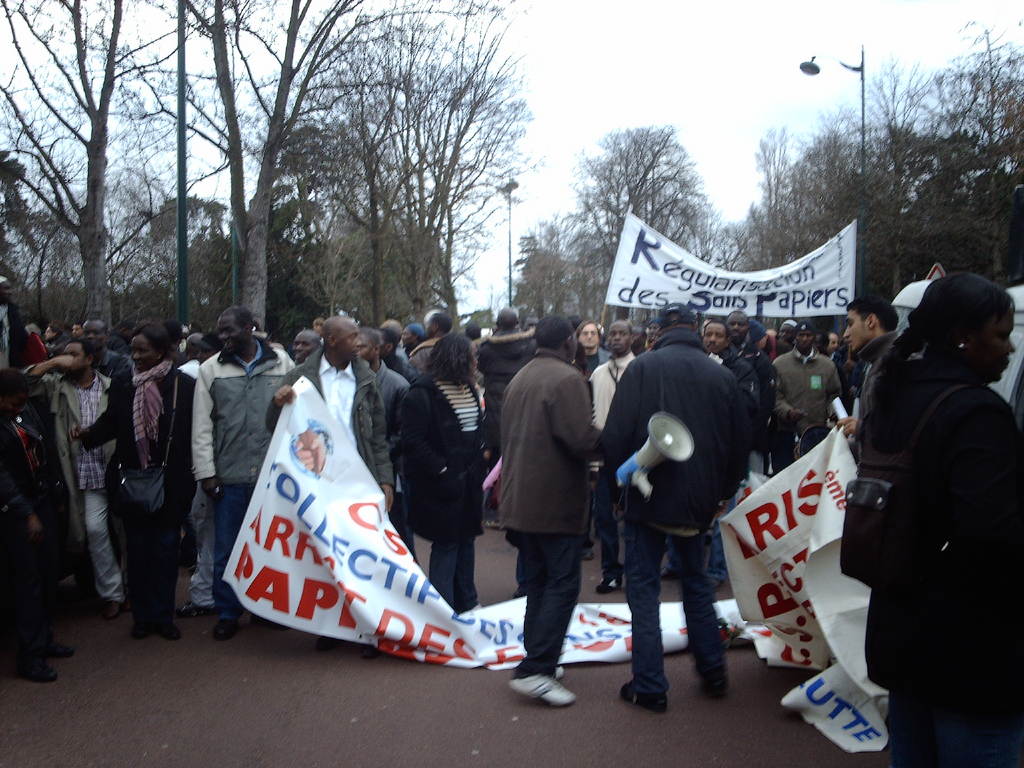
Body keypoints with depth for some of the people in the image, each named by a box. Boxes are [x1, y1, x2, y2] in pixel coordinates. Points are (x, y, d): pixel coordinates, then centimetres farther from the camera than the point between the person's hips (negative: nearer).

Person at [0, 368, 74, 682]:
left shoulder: (25, 410, 3)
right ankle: (30, 656, 8)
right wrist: (28, 515, -21)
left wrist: (53, 492, 11)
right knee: (27, 578, -2)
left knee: (47, 573, 11)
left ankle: (44, 640, 26)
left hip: (41, 501, 6)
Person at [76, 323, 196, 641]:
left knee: (165, 549, 7)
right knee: (137, 549, 10)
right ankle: (142, 615, 21)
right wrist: (88, 433, -13)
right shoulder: (123, 384, 1)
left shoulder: (184, 385, -7)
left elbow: (194, 432, -6)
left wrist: (192, 475, -10)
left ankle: (163, 615, 19)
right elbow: (110, 422, 6)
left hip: (170, 484, -2)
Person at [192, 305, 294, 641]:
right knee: (226, 548, 7)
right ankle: (227, 613, 21)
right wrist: (206, 472, -3)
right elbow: (202, 426, 3)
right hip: (230, 475, 0)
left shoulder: (282, 363, 2)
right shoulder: (211, 369, 3)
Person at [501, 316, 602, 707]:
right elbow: (582, 440, -22)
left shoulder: (519, 379, 15)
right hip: (556, 502, -9)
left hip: (520, 498, 9)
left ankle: (538, 664, 21)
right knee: (563, 584, -3)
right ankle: (535, 670, -6)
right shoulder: (567, 378, -14)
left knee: (537, 581, 15)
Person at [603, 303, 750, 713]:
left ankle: (649, 687, 9)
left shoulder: (642, 367, -9)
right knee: (696, 581, 23)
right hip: (698, 501, 4)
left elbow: (615, 436, -15)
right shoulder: (722, 375, 3)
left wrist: (621, 473, 3)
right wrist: (722, 491, 20)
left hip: (649, 497, -4)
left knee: (644, 590, 6)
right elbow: (740, 443, 8)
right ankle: (712, 673, 28)